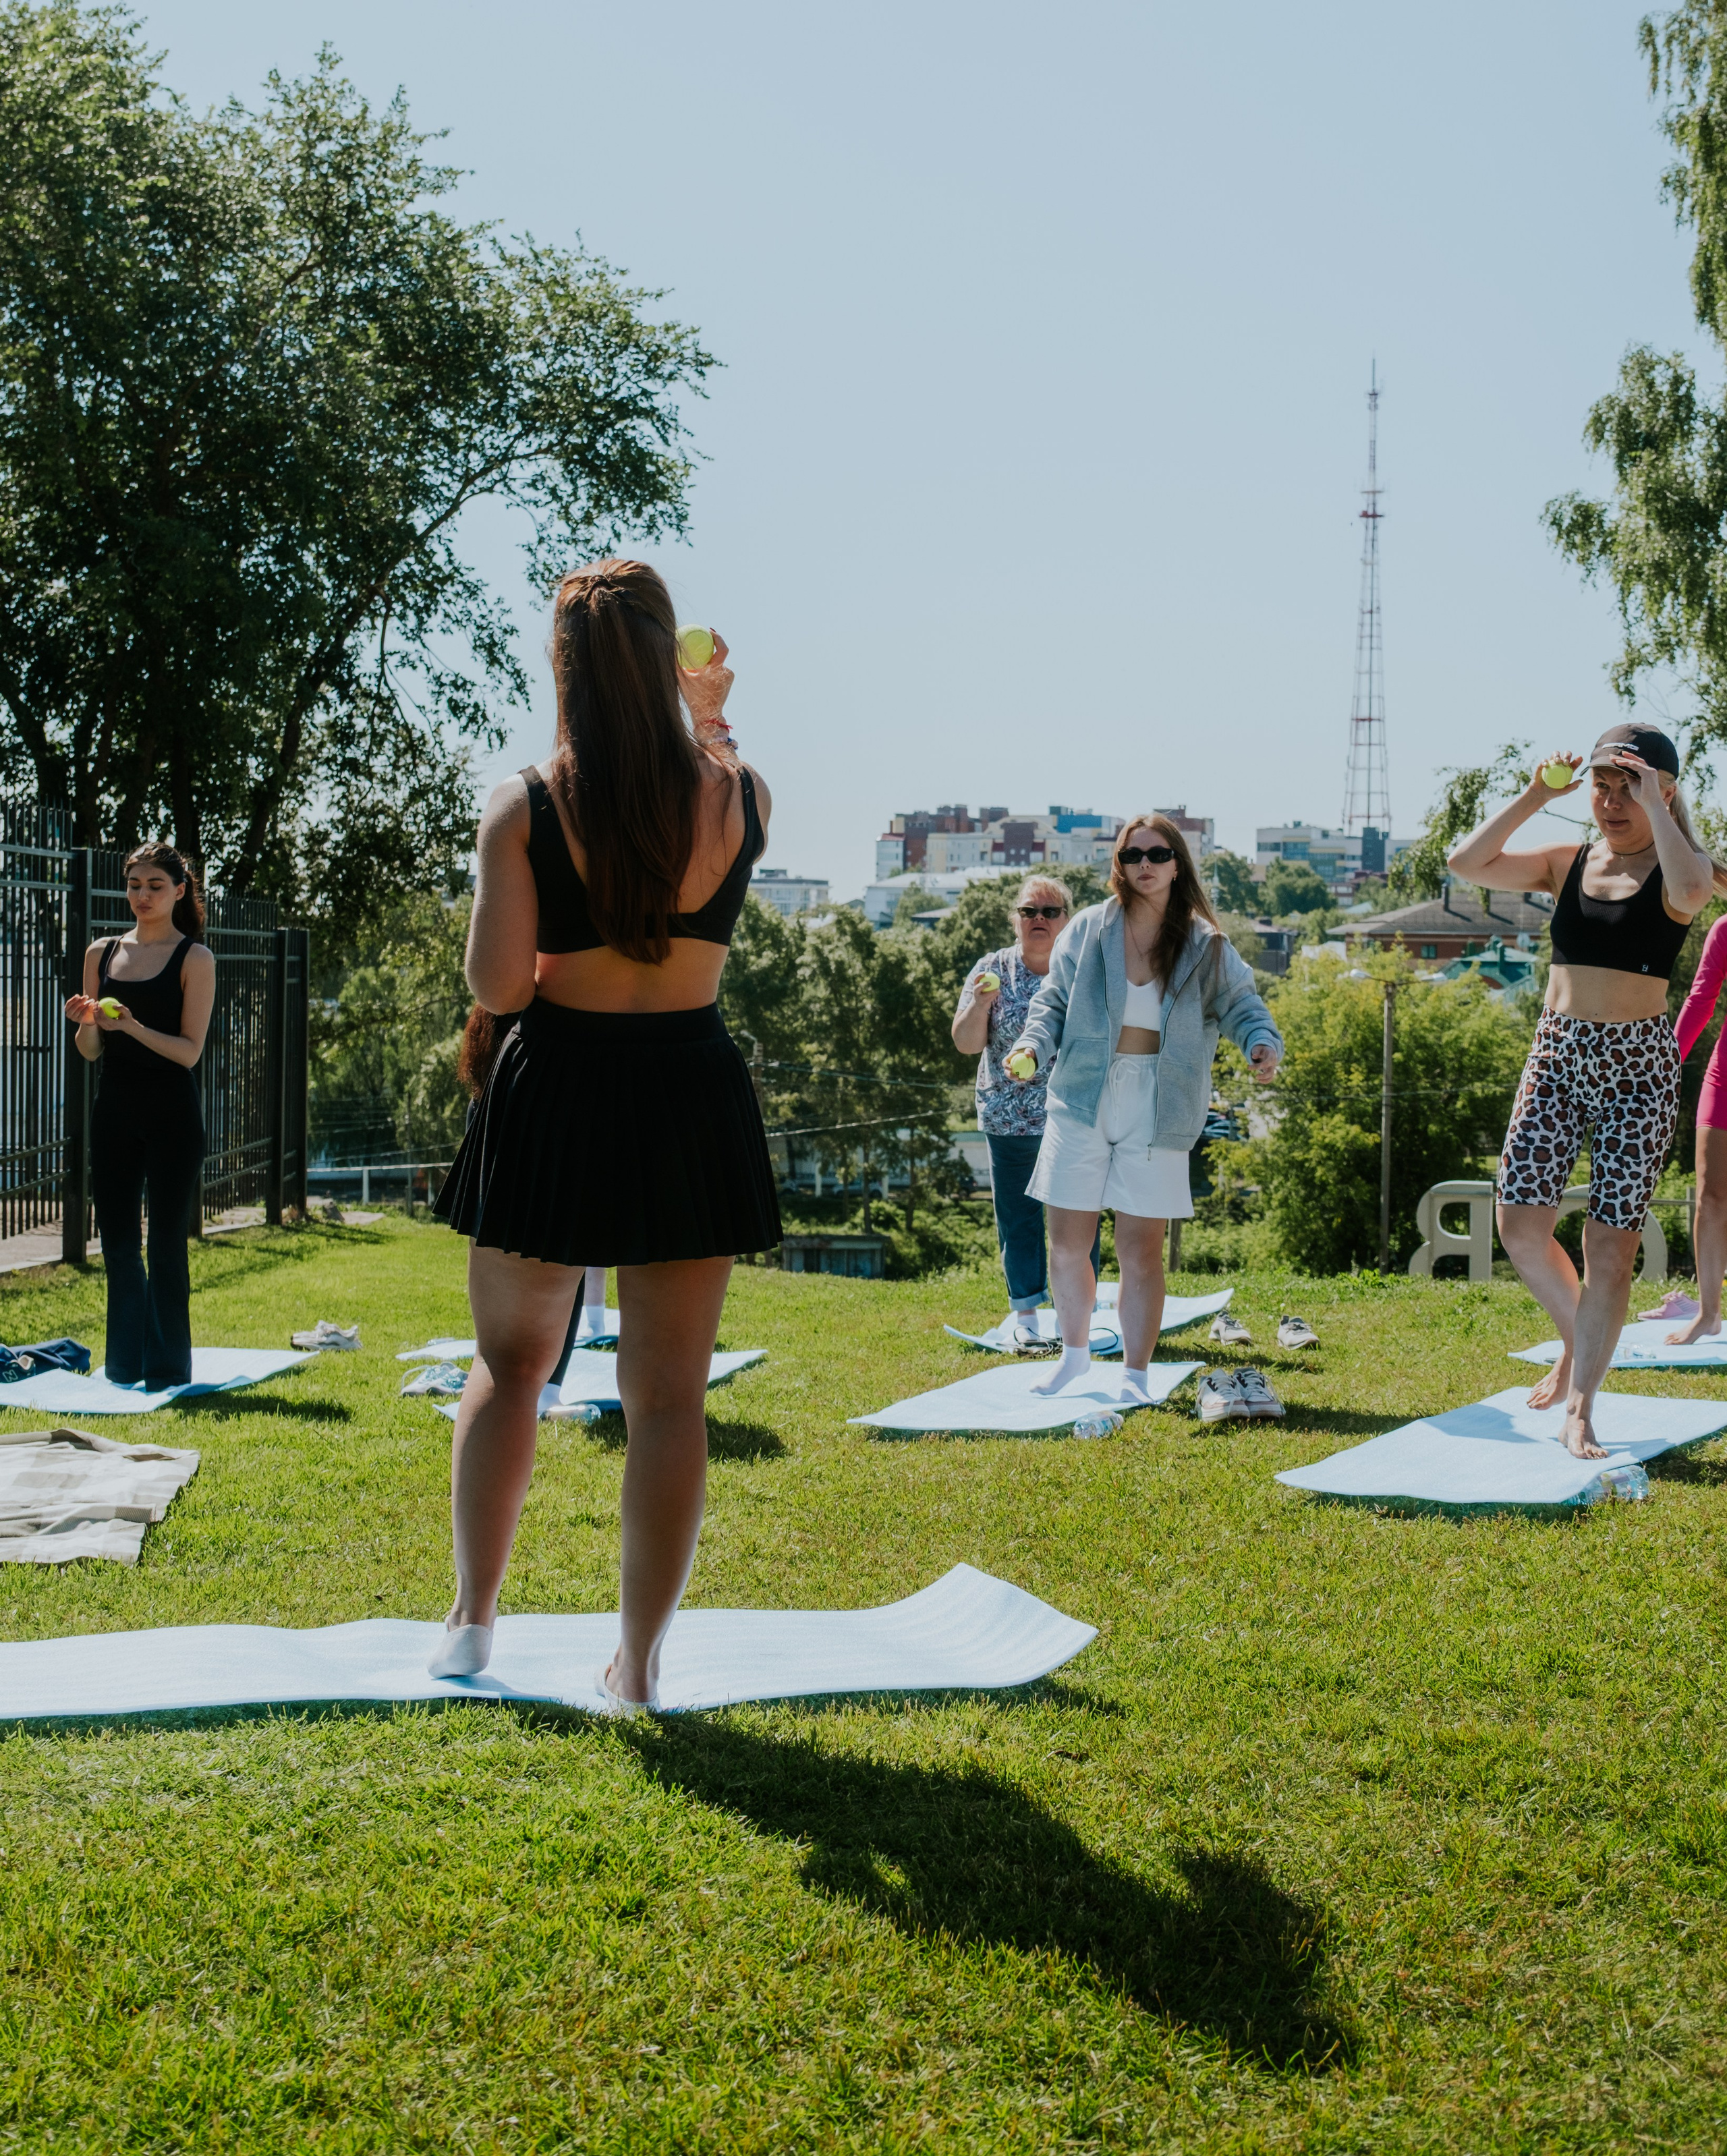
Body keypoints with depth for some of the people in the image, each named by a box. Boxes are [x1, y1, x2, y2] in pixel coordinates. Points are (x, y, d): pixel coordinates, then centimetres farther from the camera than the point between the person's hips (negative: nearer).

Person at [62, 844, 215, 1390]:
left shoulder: (195, 958, -3)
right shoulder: (101, 954, 10)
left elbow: (189, 1051, -9)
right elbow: (91, 1052, 11)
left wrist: (132, 1027, -23)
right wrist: (86, 1023, -11)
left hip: (172, 1116, -4)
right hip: (114, 1112, 5)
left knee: (166, 1244, -1)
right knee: (117, 1243, 7)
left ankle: (168, 1369, 7)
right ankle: (126, 1364, 17)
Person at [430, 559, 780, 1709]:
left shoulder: (526, 807, -10)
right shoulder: (739, 796, -3)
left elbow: (497, 985, -10)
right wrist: (711, 715, 34)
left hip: (556, 1094, 0)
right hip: (692, 1099, 1)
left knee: (510, 1364, 18)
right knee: (669, 1393, 5)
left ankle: (473, 1623, 23)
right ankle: (638, 1664, 9)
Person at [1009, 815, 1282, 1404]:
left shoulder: (1204, 947, 4)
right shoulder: (1087, 931, 4)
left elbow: (1241, 1003, 6)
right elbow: (1054, 999, 7)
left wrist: (1263, 1044, -15)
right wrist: (1034, 1045, -11)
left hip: (1156, 1113, -1)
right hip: (1083, 1103, 1)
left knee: (1141, 1250, -2)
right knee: (1067, 1245, 6)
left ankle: (1135, 1373, 11)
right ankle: (1075, 1352, 28)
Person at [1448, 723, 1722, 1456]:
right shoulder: (1568, 864, 8)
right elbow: (1467, 862, -1)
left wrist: (1656, 808, -20)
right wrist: (1534, 796, -6)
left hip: (1639, 1065, -4)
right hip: (1557, 1056, 4)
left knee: (1610, 1241, -3)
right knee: (1520, 1224, -1)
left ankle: (1580, 1407, 6)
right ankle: (1577, 1342, 26)